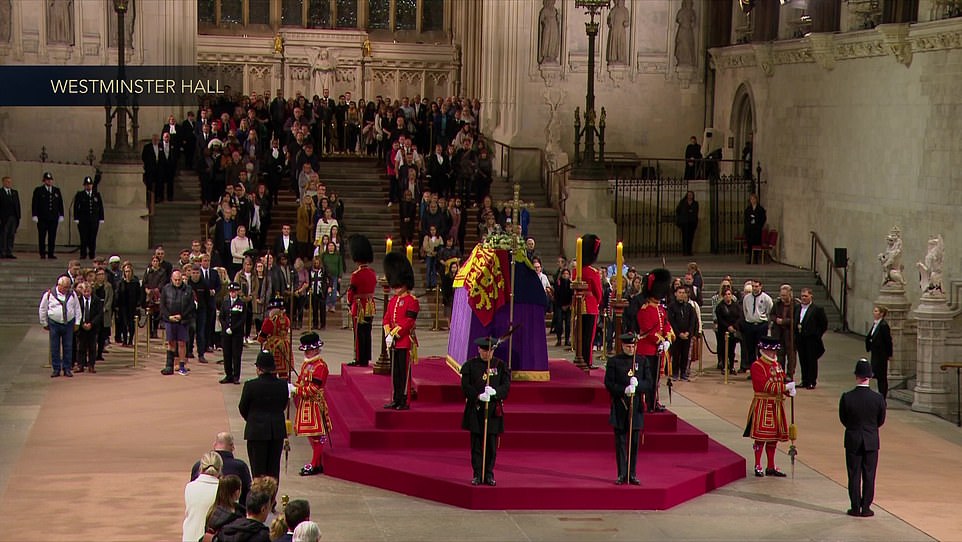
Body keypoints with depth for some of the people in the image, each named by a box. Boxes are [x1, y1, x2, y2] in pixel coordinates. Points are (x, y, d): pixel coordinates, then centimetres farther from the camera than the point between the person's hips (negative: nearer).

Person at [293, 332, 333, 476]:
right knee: (310, 434, 13)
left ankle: (315, 465, -1)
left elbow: (313, 389, -20)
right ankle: (316, 463, 20)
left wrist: (296, 390, -21)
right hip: (304, 404, 9)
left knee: (317, 435, -4)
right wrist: (292, 391, -2)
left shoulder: (320, 365, -14)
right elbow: (301, 382, 18)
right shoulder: (306, 364, 14)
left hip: (315, 404, -9)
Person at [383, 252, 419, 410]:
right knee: (395, 372, 11)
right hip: (393, 342, 8)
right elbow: (386, 319, 13)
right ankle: (396, 400, 18)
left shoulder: (412, 301, -10)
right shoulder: (393, 300, 14)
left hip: (406, 342, -8)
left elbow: (408, 322, -16)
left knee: (405, 372, -4)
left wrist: (394, 334, -16)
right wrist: (388, 334, -2)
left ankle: (405, 401, 0)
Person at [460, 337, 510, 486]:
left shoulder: (500, 365, 5)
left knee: (491, 444, 3)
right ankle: (477, 475, 9)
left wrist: (495, 392, -20)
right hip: (475, 408, -1)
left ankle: (489, 474, 13)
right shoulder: (470, 365, 2)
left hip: (494, 409, 1)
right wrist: (478, 395, -20)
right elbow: (465, 386, -4)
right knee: (476, 443, 2)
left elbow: (506, 385, -1)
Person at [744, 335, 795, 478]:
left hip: (777, 406, 8)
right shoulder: (757, 366, -11)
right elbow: (765, 386, -20)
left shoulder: (777, 365, 14)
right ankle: (758, 466, 3)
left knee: (774, 437, 10)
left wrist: (789, 391, -8)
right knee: (760, 437, -5)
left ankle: (771, 467, 18)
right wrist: (785, 387, -22)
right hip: (763, 405, -7)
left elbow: (781, 383, 15)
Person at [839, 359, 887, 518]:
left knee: (854, 475, 8)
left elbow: (843, 419, -1)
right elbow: (881, 421, 1)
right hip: (871, 441, 0)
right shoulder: (878, 398, -12)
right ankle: (866, 508, 10)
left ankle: (855, 507, 11)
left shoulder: (846, 397, -14)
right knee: (869, 475, 8)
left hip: (852, 440, 0)